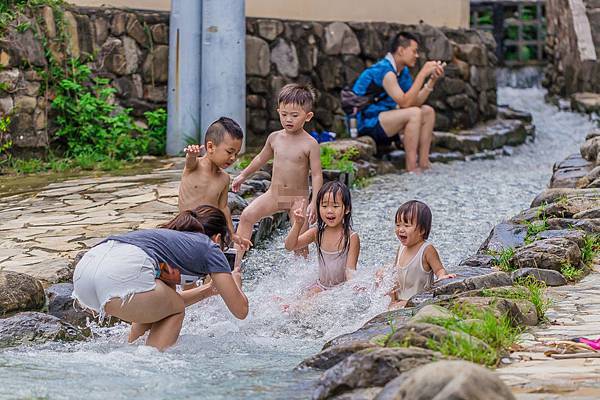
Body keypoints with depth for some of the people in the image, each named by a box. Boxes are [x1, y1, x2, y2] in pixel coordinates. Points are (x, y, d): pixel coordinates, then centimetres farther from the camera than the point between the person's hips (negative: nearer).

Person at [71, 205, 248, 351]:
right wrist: (235, 283, 44)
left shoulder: (166, 236, 40)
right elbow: (241, 310, 23)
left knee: (152, 307, 32)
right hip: (123, 275, -7)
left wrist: (210, 289, 62)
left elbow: (167, 302, 55)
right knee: (175, 312, 20)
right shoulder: (209, 246, 22)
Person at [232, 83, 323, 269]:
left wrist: (314, 203, -19)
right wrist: (243, 175, 29)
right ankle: (237, 261, -18)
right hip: (273, 194, 3)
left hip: (298, 198, -3)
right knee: (247, 215, -17)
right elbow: (261, 158, 21)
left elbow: (317, 175, -11)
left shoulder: (310, 144, -11)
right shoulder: (275, 138, 2)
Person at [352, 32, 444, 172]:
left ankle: (424, 163, 0)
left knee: (428, 111, 7)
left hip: (382, 117, 11)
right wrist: (422, 74, -25)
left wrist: (433, 79, -4)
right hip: (364, 123, -11)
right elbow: (405, 102, -27)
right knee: (414, 113, -27)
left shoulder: (403, 71, 9)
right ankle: (411, 167, -24)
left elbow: (416, 101, 6)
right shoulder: (384, 70, -22)